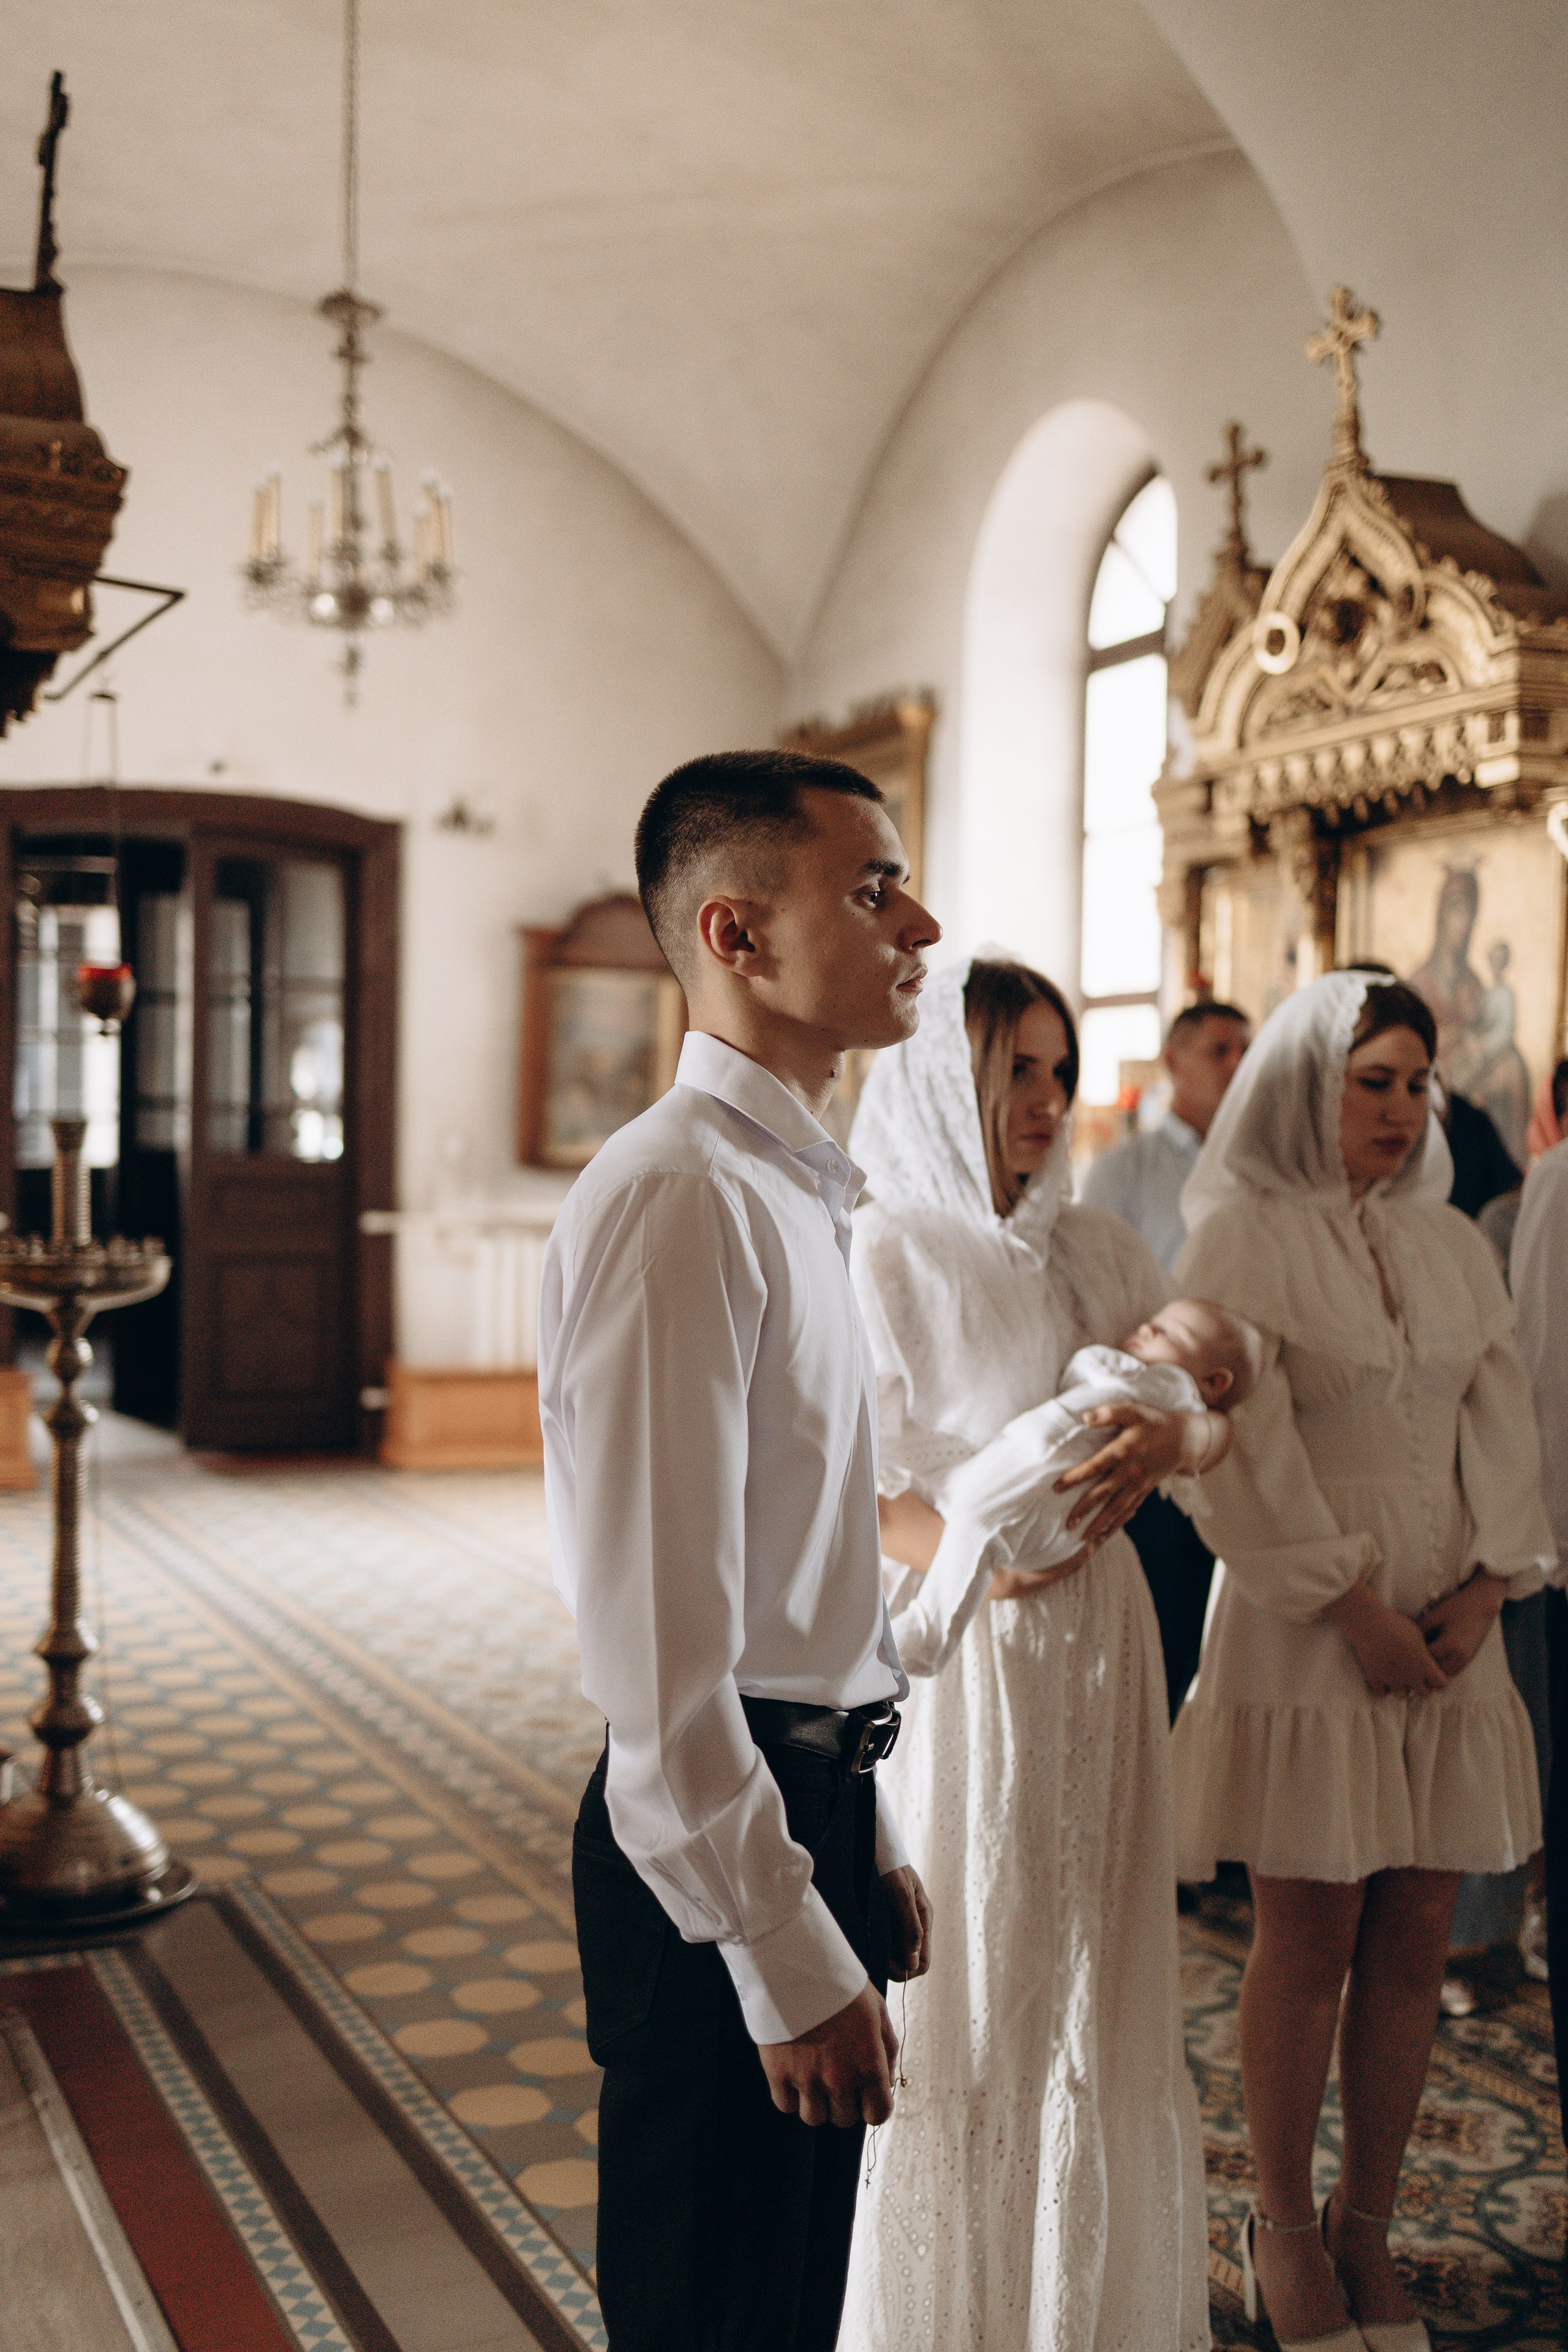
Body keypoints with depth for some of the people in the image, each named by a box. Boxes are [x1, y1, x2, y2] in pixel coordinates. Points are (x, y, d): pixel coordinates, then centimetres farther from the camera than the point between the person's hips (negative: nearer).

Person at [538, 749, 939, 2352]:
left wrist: (866, 1844, 18)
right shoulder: (674, 1196, -21)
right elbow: (657, 1646, -25)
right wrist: (791, 1963, -20)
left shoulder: (791, 1186, 11)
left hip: (809, 1804, 9)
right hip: (718, 1849, -9)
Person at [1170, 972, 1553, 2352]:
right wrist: (1355, 1608, -14)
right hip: (1304, 1630, -5)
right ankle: (1284, 2228, 19)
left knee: (1414, 1945, 8)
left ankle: (1367, 2224, 22)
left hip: (1448, 1633, 5)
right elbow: (1249, 1449, -11)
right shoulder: (1244, 1237, -5)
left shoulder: (1453, 1245, 12)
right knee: (1308, 1943, 2)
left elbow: (1502, 1425, 8)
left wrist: (1485, 1587, -5)